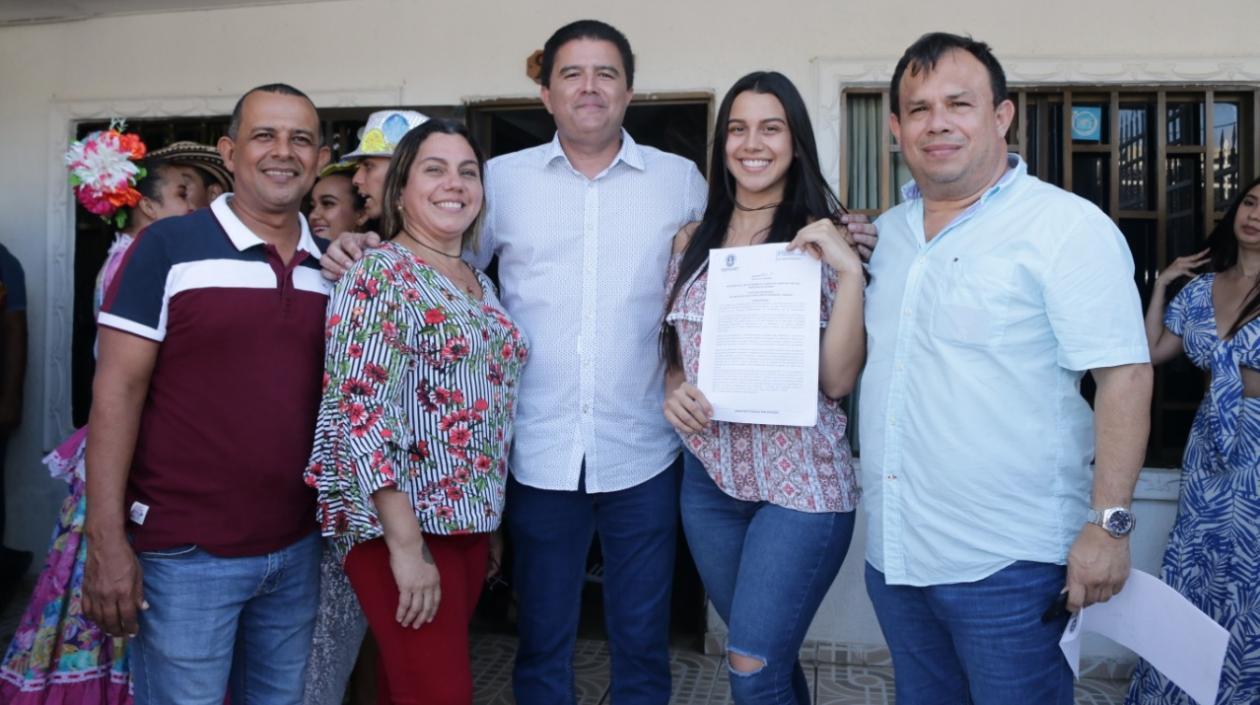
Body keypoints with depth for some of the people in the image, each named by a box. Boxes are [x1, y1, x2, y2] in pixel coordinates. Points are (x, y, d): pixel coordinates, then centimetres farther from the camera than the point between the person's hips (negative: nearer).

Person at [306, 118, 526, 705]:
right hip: (402, 523, -7)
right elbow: (363, 414, -20)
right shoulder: (380, 275, -11)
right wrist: (406, 542, -23)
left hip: (469, 520, 7)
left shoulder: (480, 284, 13)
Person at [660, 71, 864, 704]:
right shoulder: (694, 240, 7)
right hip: (708, 477, 5)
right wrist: (673, 390, -4)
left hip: (801, 481, -4)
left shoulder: (821, 241, -5)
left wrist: (849, 271, -20)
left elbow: (838, 379, -12)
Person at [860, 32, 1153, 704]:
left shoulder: (1068, 227, -10)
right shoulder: (887, 231, 10)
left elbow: (1123, 376, -14)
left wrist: (1108, 522, -18)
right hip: (891, 552, 6)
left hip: (1006, 565, -6)